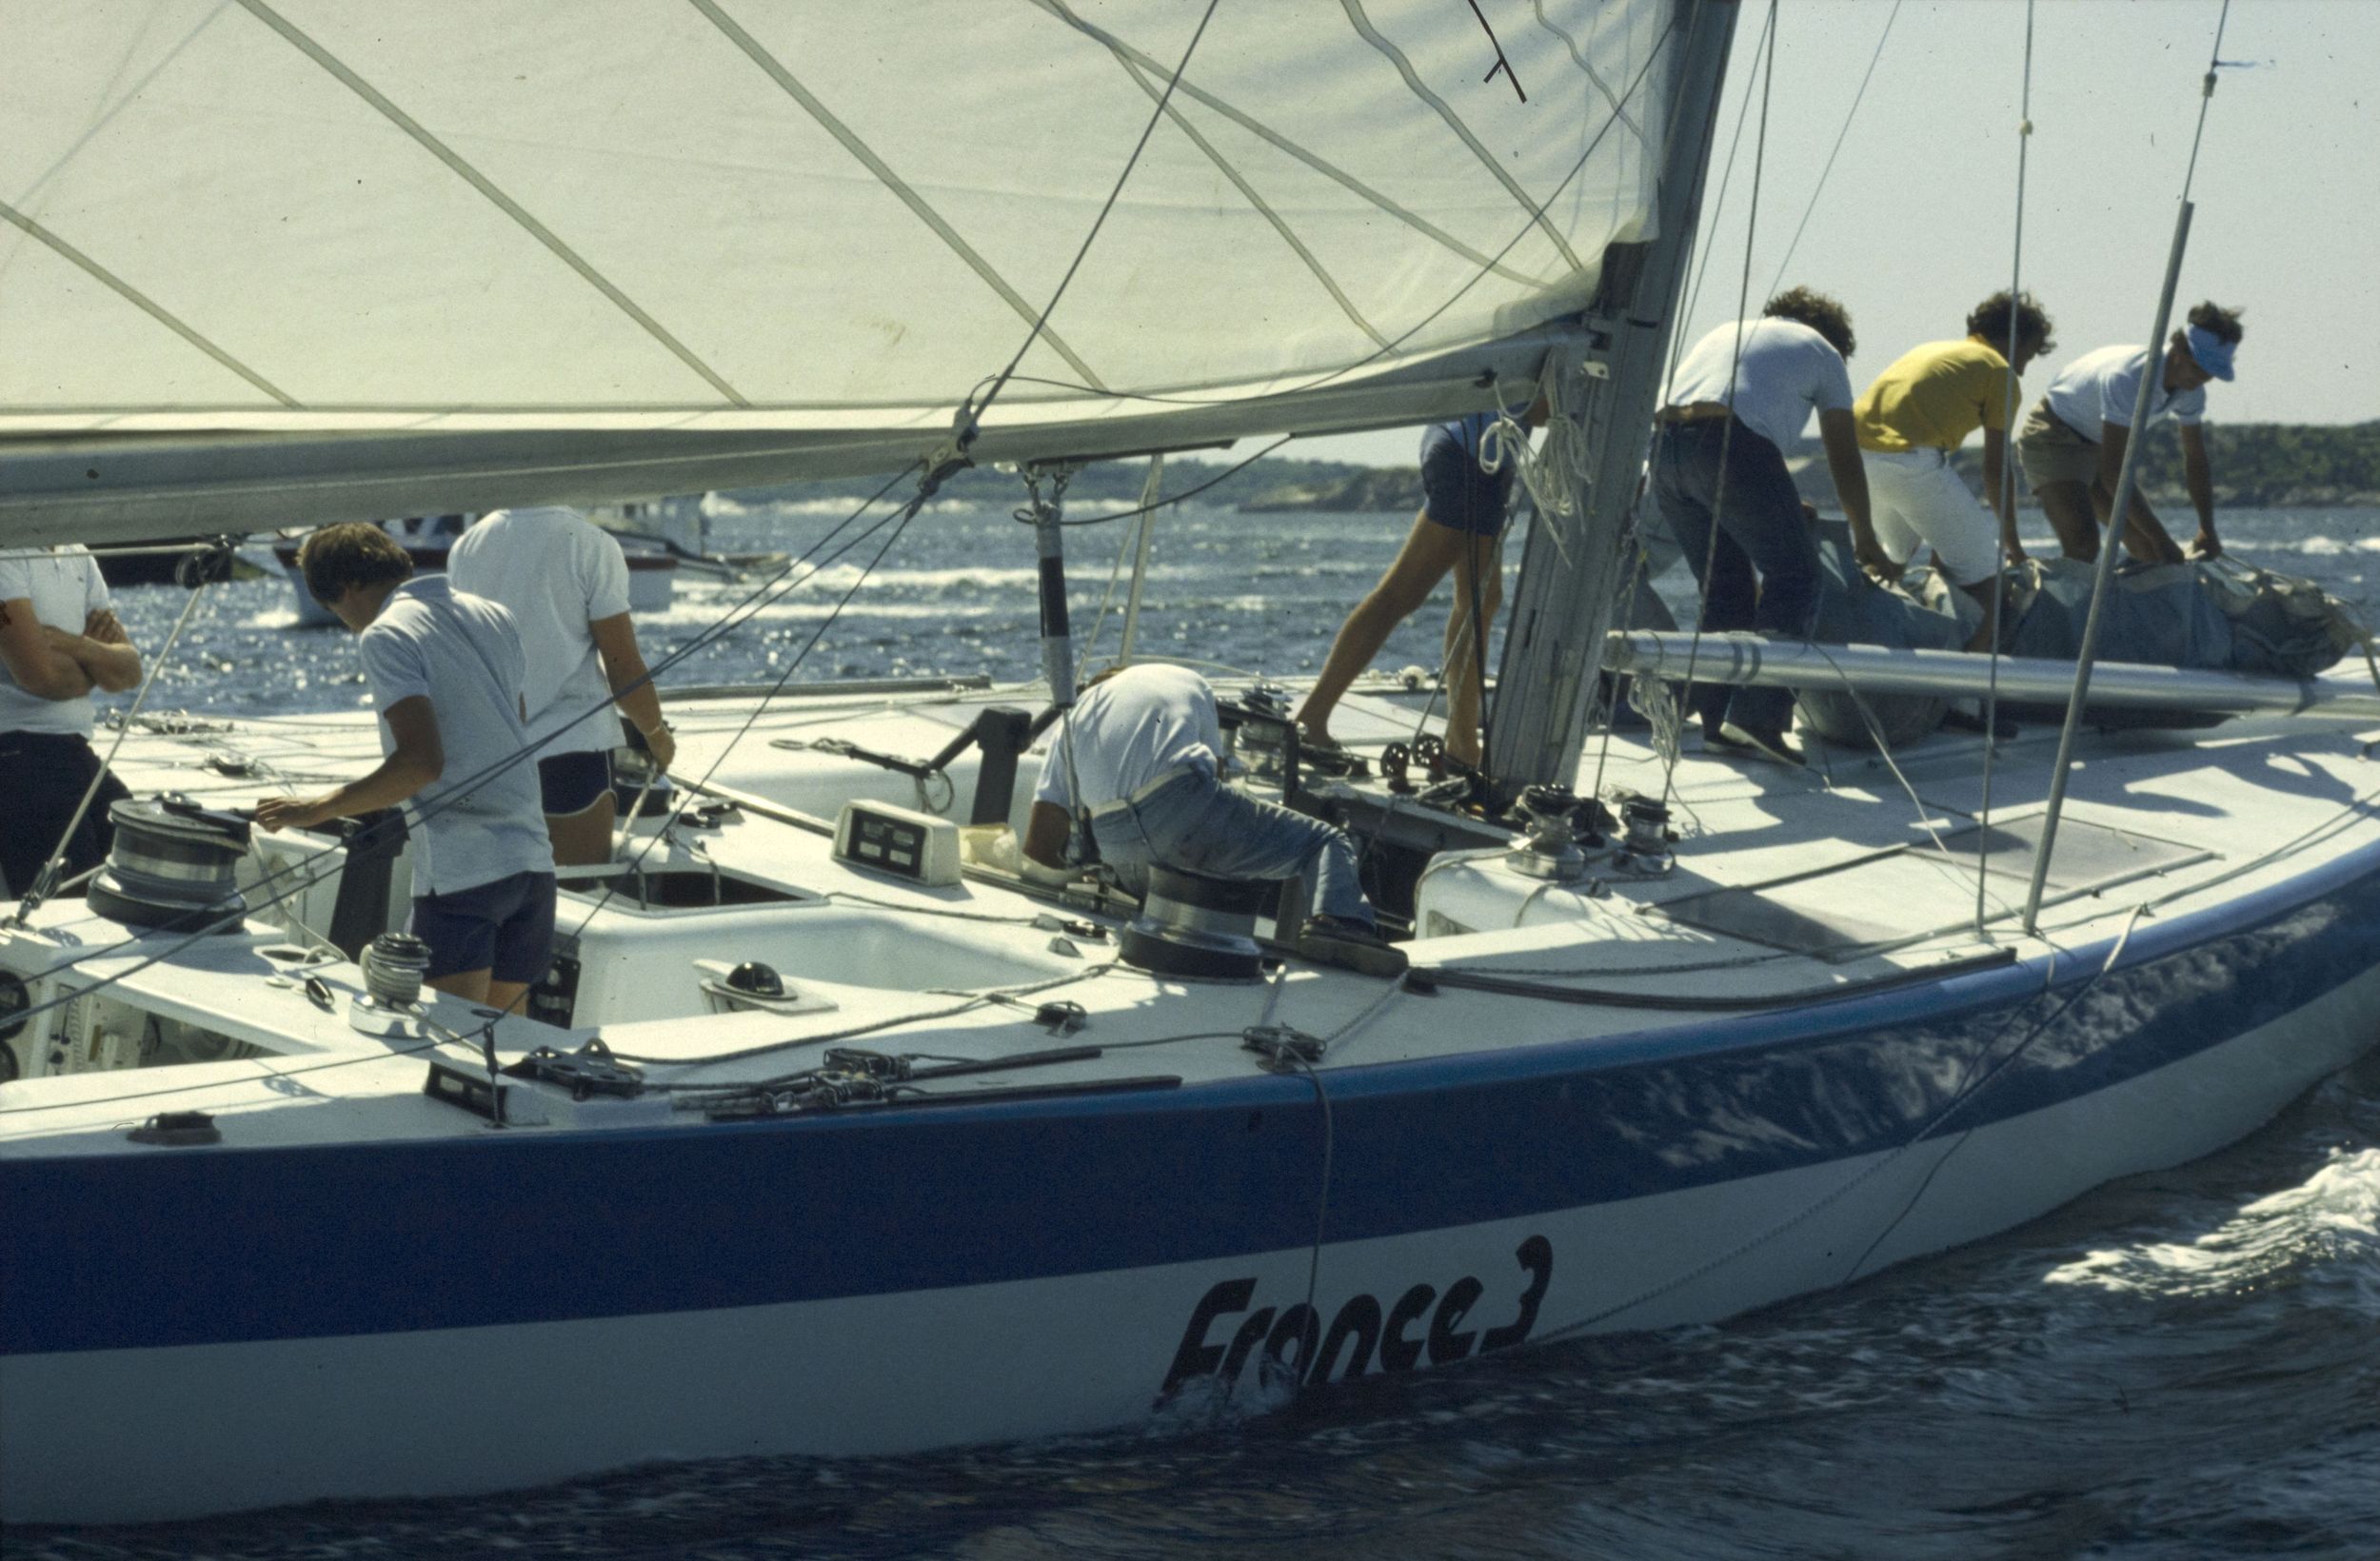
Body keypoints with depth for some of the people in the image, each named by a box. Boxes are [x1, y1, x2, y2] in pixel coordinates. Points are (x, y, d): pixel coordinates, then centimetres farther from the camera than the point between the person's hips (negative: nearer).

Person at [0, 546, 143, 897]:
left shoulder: (78, 557, 13)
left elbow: (129, 671, 7)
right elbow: (40, 674, -22)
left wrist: (73, 645, -14)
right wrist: (98, 660, 0)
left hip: (76, 750, 9)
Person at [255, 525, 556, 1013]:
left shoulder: (388, 635, -8)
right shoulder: (494, 617, 14)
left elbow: (422, 761, -19)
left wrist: (320, 808, -12)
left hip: (460, 873, -7)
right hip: (533, 860, 7)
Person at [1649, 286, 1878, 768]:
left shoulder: (1727, 334, 37)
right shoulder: (1821, 350, 21)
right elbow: (1844, 459, 22)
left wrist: (1781, 508, 48)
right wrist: (1866, 542, 33)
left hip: (1665, 449, 6)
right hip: (1730, 445, -6)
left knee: (1726, 586, 16)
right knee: (1793, 574, 1)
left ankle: (1718, 720, 12)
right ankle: (1757, 715, -10)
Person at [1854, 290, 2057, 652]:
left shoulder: (1931, 350, 30)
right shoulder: (1999, 371, 8)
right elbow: (1995, 469, 8)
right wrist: (2012, 540, 19)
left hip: (1856, 450, 8)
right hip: (1910, 458, -8)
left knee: (1895, 553, 32)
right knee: (1980, 567, 3)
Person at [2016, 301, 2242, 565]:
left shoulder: (2190, 390, -9)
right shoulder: (2128, 378, -35)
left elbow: (2195, 460, 8)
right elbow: (2113, 473, -37)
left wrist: (2208, 532, 2)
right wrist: (2161, 539, -35)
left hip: (2096, 448, 9)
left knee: (2148, 549, 4)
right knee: (2083, 544, -30)